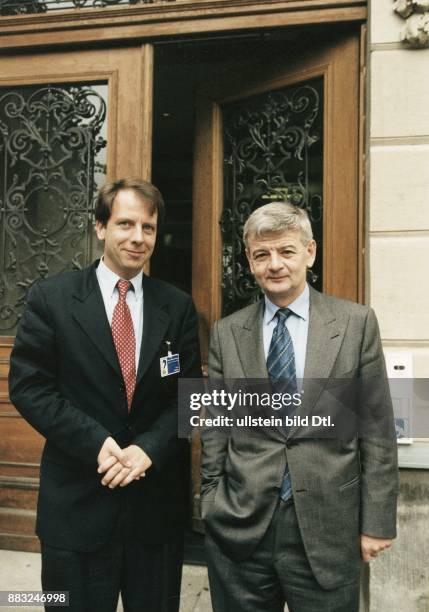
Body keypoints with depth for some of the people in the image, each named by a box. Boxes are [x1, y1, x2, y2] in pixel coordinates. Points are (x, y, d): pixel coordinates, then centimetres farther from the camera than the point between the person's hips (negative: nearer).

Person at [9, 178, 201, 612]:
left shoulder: (177, 306, 2)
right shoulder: (52, 297, -4)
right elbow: (28, 385, -7)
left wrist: (149, 448, -14)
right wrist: (96, 443, -16)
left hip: (157, 501, 3)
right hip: (77, 503, -2)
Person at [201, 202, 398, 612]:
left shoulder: (356, 323, -3)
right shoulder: (226, 333, 2)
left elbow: (376, 428, -2)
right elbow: (215, 431, 5)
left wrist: (377, 521, -3)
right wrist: (212, 509, 4)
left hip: (328, 529, -1)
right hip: (239, 529, 2)